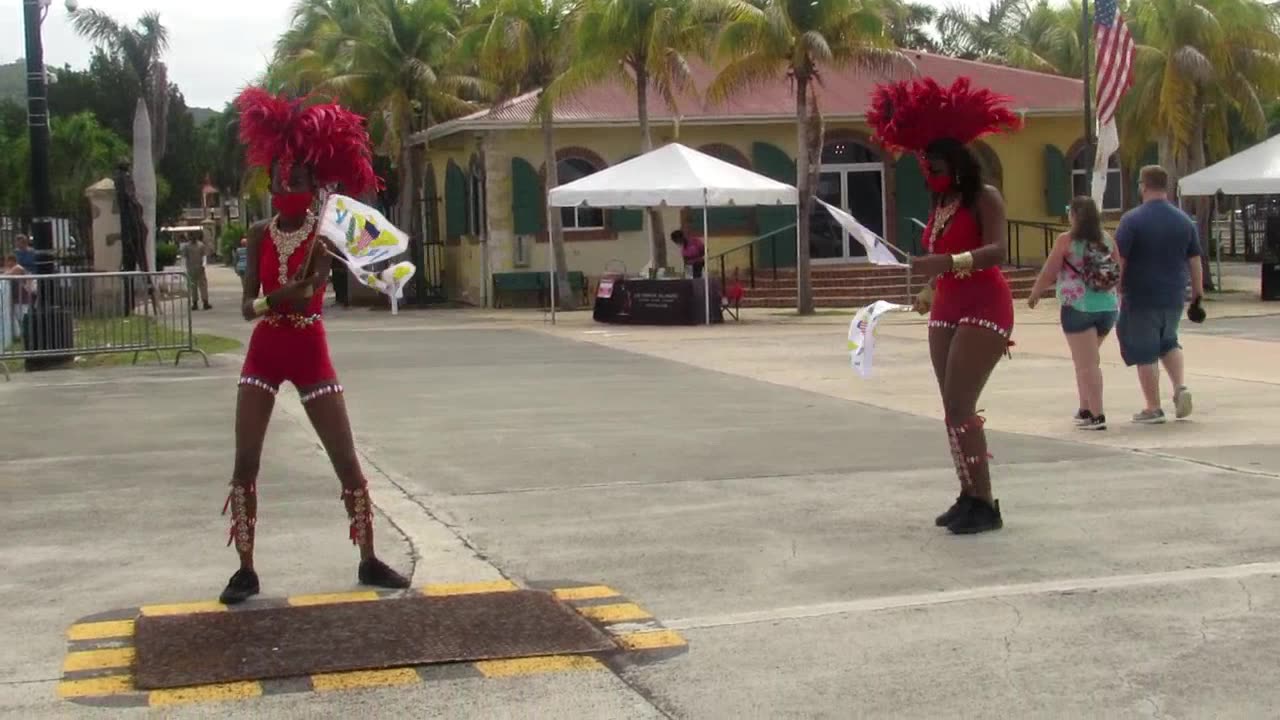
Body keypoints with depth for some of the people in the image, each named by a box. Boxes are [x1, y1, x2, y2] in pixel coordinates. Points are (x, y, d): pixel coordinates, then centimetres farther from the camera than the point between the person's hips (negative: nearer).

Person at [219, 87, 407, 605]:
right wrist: (284, 296, -23)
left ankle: (368, 561, 13)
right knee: (245, 463, -3)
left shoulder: (324, 235, -4)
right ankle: (246, 569, 7)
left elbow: (307, 293, -17)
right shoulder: (260, 234, 2)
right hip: (264, 352, 2)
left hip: (310, 353, -2)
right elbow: (248, 305, -5)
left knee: (346, 460, 0)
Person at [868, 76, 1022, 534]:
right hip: (947, 310, 9)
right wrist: (928, 292, 32)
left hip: (983, 308, -9)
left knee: (959, 406, -16)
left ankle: (985, 504, -12)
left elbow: (996, 251, -25)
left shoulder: (984, 198, -10)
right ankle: (968, 496, 13)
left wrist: (948, 263, -38)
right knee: (953, 410, 7)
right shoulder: (939, 205, 14)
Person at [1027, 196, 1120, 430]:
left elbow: (1049, 273, -5)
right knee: (1085, 360, 21)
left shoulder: (1066, 240, -7)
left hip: (1078, 307, -6)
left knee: (1087, 363, -3)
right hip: (1108, 307, 6)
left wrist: (1035, 294, 11)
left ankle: (1097, 415, -7)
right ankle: (1085, 409, 26)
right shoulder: (1107, 240, 7)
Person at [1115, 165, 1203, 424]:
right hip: (1174, 297, 5)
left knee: (1144, 353, 4)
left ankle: (1153, 408, 7)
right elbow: (1194, 261, 8)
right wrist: (1198, 293, 17)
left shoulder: (1132, 220, -11)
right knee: (1168, 343, 25)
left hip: (1140, 298, -5)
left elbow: (1119, 260, -13)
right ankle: (1180, 387, 6)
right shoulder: (1184, 220, 4)